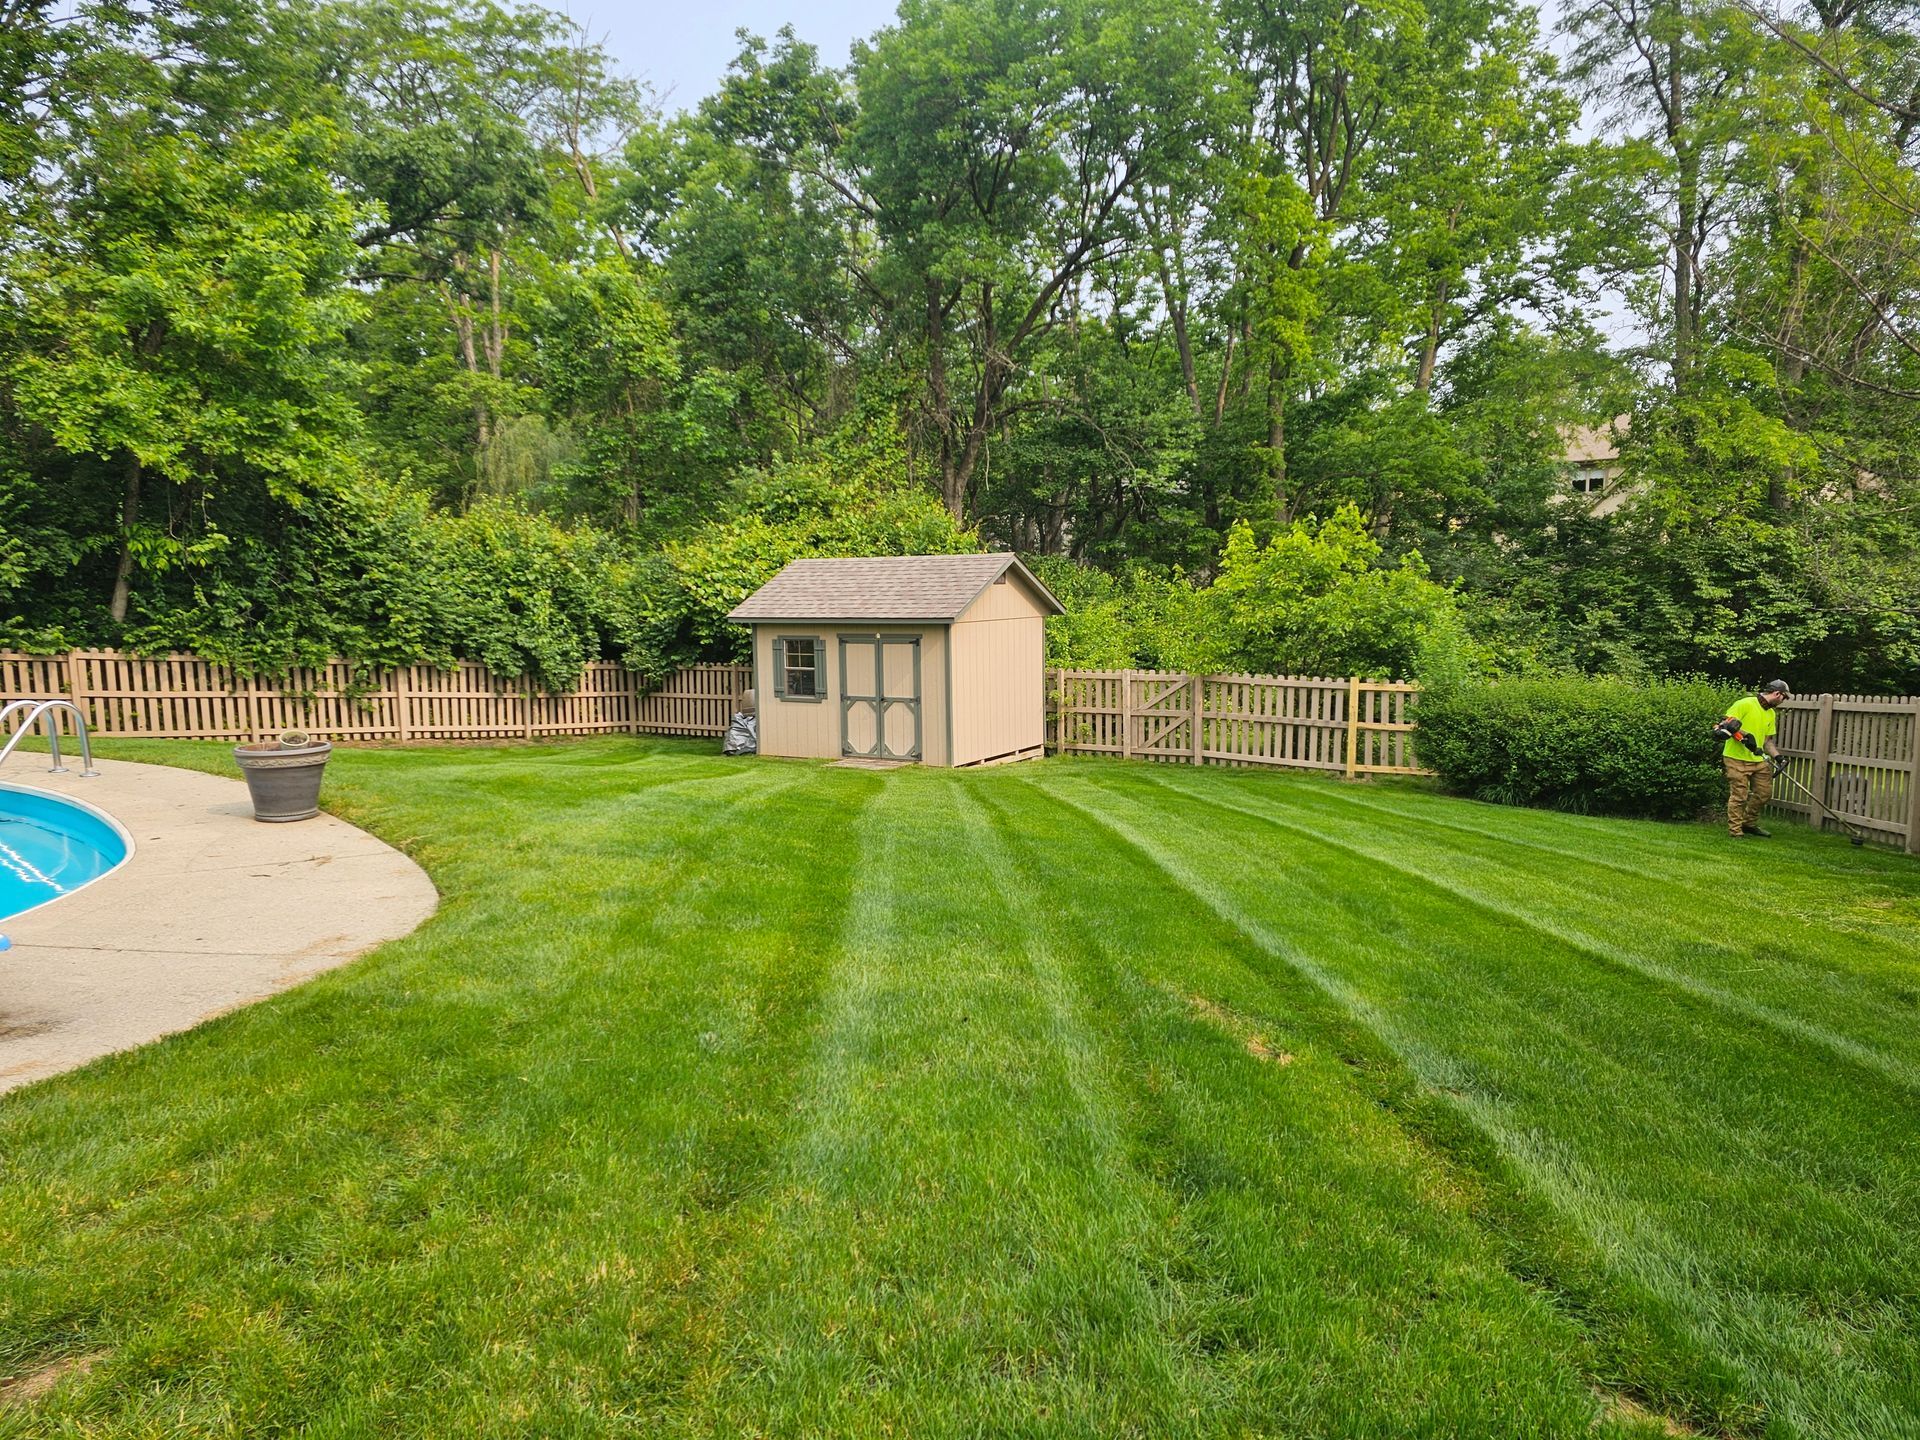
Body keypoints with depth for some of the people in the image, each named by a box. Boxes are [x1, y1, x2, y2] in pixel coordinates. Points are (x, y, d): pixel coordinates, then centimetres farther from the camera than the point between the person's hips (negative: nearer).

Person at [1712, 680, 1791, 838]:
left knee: (1764, 793, 12)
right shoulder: (1745, 704, -11)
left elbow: (1767, 740, 17)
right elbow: (1726, 722, -17)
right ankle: (1735, 830, 6)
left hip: (1758, 760, 8)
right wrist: (1745, 735, -25)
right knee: (1739, 796, -4)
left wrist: (1777, 756, 3)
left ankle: (1750, 824, 29)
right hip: (1737, 758, -8)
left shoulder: (1771, 714, 16)